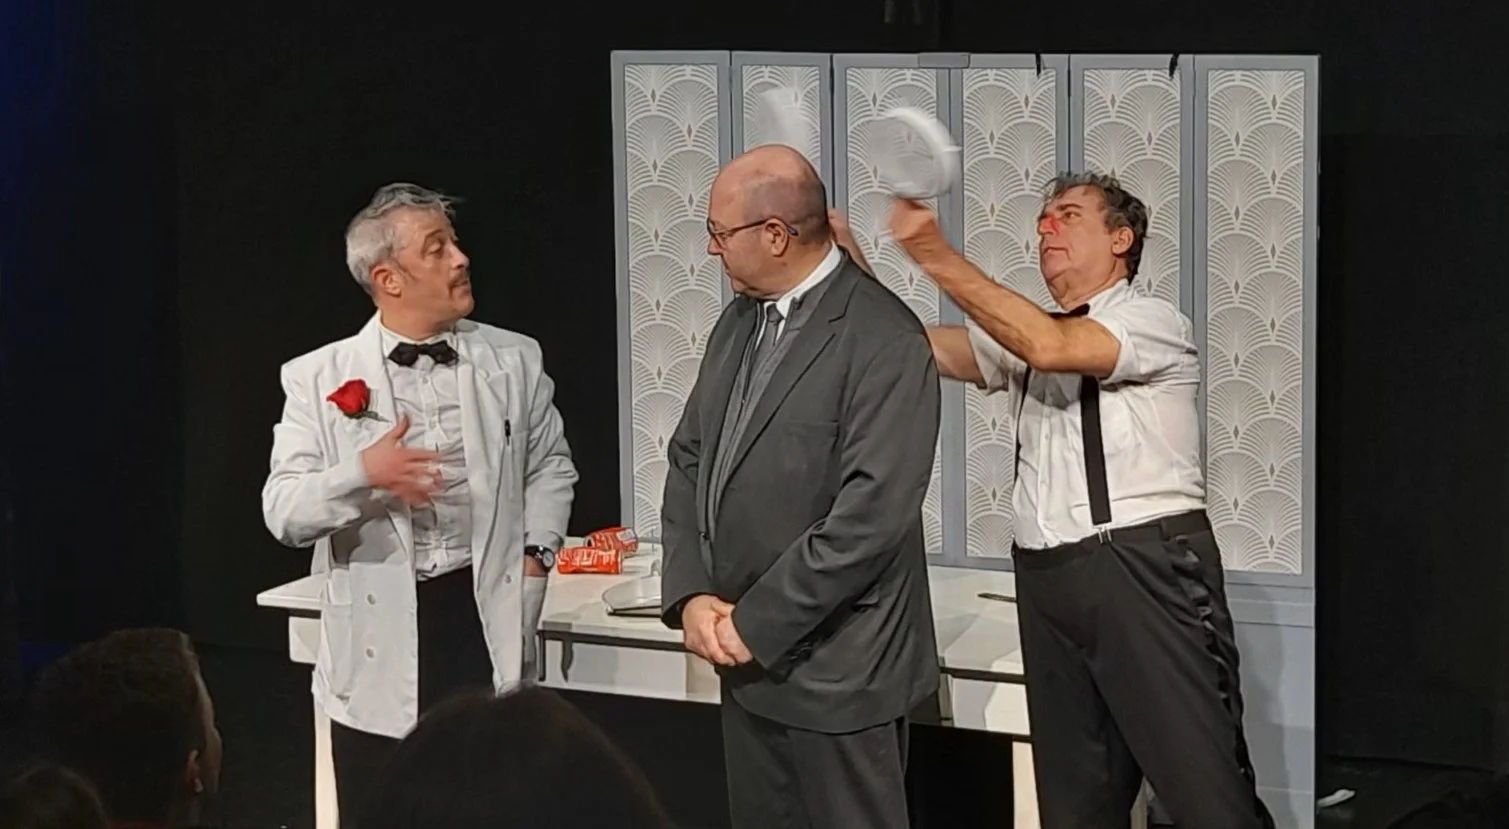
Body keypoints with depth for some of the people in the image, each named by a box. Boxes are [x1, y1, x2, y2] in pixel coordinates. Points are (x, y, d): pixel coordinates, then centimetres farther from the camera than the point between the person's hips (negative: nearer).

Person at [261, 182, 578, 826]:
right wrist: (363, 474, -23)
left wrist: (535, 551, 2)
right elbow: (283, 511, -6)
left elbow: (551, 467, 18)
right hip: (380, 638, -1)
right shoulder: (320, 379, 0)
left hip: (487, 621, 2)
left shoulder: (513, 360, 7)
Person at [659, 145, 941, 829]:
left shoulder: (884, 340, -16)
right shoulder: (739, 322, 11)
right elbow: (689, 460, 12)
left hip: (836, 670, -7)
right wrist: (690, 595, -3)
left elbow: (873, 512, -22)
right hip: (746, 659, 7)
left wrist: (756, 625, -17)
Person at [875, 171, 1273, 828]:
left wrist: (936, 256, -21)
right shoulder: (1022, 334, 20)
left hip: (1147, 569, -7)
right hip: (1048, 577, 7)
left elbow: (1052, 347, -19)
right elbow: (928, 347, 8)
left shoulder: (1152, 323, -2)